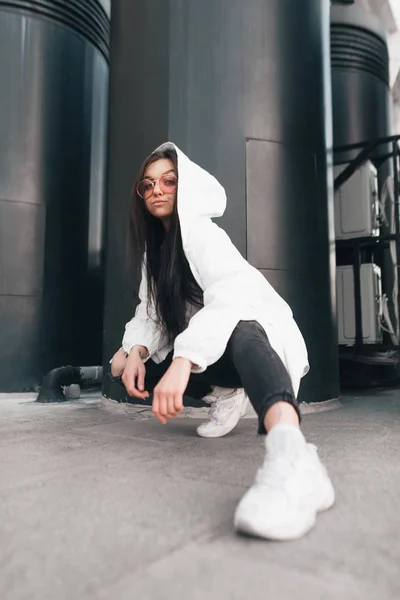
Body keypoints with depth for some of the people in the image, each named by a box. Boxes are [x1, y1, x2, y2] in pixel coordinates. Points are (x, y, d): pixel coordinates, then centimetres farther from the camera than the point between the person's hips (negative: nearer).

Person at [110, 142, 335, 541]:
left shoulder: (200, 231, -13)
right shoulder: (154, 245, 11)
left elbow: (233, 294, -33)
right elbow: (150, 313, 4)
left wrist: (183, 361, -45)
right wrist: (136, 351, -18)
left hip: (255, 335, -7)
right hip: (211, 354, 8)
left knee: (239, 335, -42)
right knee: (122, 362, -1)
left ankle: (291, 454, -69)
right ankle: (225, 395, 1)